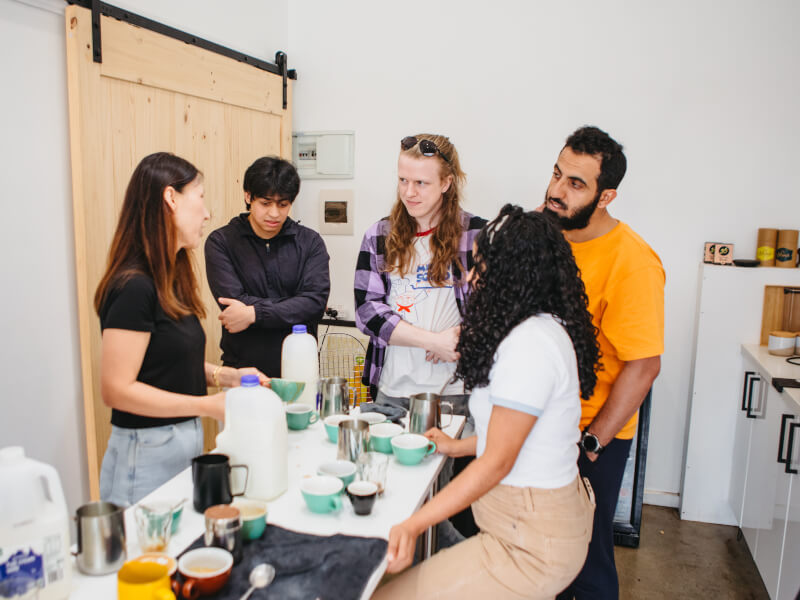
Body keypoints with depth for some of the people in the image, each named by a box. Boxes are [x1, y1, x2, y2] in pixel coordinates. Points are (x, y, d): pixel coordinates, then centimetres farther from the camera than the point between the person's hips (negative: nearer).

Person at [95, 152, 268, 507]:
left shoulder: (170, 280, 8)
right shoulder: (133, 286, -19)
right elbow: (116, 389, -20)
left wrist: (225, 376, 0)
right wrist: (208, 405, -21)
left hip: (186, 443, 8)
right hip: (148, 455, -8)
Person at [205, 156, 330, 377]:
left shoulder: (310, 242, 4)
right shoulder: (221, 241, 0)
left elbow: (317, 301, -9)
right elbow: (234, 300, -12)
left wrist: (254, 313, -15)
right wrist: (295, 308, -10)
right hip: (243, 367, -1)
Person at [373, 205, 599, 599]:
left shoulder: (530, 344, -23)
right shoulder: (545, 328, 8)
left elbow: (497, 462, -21)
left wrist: (413, 524, -23)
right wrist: (458, 447, 22)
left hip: (533, 542, -10)